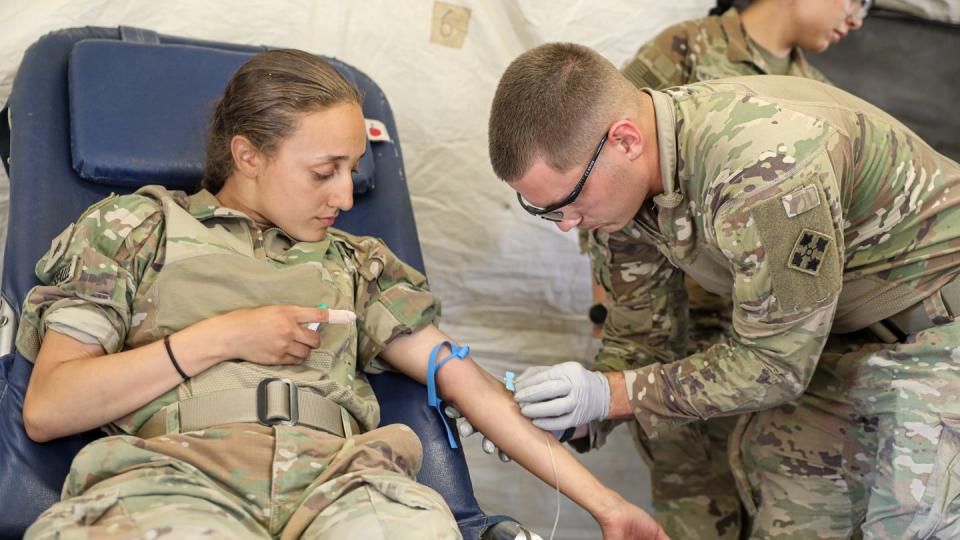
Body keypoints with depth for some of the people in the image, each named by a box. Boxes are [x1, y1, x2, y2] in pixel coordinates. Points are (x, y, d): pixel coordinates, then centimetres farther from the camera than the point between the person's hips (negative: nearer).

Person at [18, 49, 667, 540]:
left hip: (335, 473, 3)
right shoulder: (134, 226, 17)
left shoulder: (357, 261, 26)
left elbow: (467, 380, 18)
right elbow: (46, 410, 8)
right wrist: (219, 336, 1)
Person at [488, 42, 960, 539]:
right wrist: (568, 405, -15)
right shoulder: (623, 180, -11)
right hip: (845, 328, 7)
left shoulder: (766, 167, -37)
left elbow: (771, 365, -28)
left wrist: (610, 394, -30)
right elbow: (644, 336, 1)